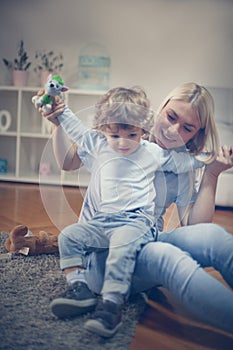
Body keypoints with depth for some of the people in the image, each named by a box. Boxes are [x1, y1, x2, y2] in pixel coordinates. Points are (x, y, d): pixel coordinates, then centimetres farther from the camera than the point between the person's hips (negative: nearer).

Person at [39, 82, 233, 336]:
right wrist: (57, 124, -8)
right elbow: (68, 162, 8)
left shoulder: (183, 169, 9)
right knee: (166, 256, -38)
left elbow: (194, 226, -2)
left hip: (146, 244, 4)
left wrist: (211, 175, -6)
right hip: (100, 250, -3)